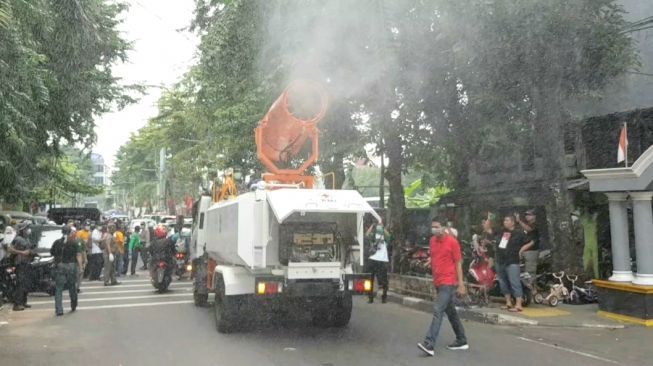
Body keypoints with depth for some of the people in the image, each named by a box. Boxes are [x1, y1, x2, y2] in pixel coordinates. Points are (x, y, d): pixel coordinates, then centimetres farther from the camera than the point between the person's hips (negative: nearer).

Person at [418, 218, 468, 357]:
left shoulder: (452, 242, -10)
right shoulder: (432, 240, 9)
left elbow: (458, 263, -9)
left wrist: (461, 284, -11)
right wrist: (434, 278, 14)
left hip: (448, 283, -7)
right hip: (438, 282, 8)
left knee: (438, 311, -15)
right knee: (451, 312, 16)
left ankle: (429, 344, -19)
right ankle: (462, 341, 28)